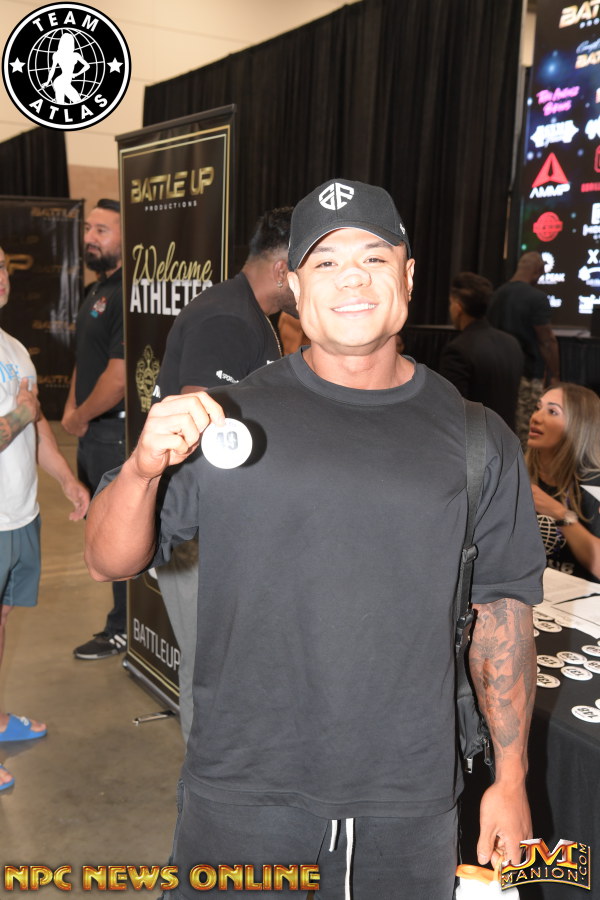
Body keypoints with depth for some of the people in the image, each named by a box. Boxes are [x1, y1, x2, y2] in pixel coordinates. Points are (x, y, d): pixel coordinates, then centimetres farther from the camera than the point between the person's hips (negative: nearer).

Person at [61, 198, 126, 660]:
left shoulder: (126, 295, -19)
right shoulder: (96, 291, 13)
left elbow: (118, 378, -24)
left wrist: (80, 418, -10)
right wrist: (71, 409, 6)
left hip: (114, 432, -10)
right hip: (93, 432, 10)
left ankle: (123, 629, 18)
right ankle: (123, 618, 34)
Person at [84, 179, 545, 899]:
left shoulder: (477, 439, 0)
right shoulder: (230, 419, -5)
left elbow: (504, 611, 5)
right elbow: (110, 563, -5)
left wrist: (510, 778, 5)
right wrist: (144, 468, -25)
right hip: (242, 795, -1)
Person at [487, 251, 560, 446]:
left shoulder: (497, 295, 8)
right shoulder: (536, 298, -14)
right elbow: (547, 341, -14)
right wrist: (554, 376, -6)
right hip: (529, 377, -7)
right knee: (525, 434, -1)